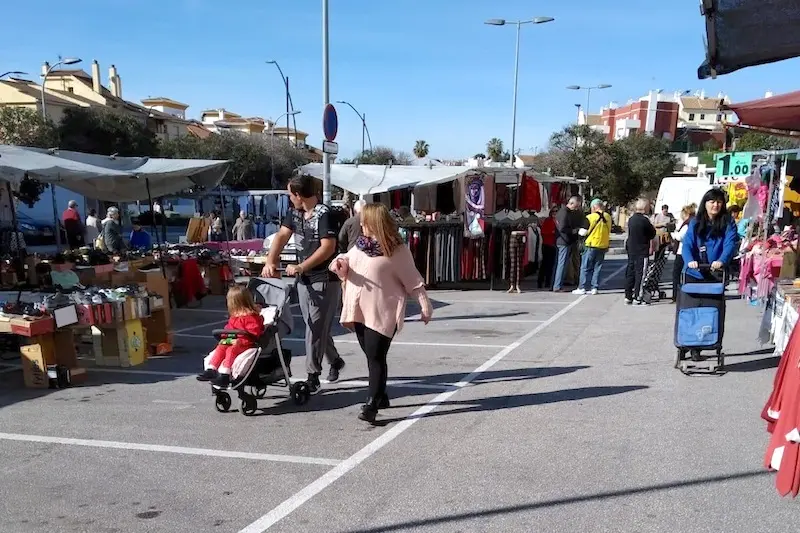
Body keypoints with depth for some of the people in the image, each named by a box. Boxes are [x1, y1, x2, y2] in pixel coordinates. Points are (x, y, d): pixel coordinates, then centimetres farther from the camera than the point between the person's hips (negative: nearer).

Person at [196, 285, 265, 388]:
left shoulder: (252, 317, -16)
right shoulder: (234, 316, 17)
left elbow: (253, 334, -23)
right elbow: (228, 328, 28)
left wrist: (240, 341, -29)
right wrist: (225, 337, 8)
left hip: (247, 344, -10)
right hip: (232, 341, 10)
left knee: (231, 350, -31)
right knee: (220, 347, -10)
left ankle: (224, 375, -38)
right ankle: (210, 370, -15)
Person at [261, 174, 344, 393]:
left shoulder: (324, 214, -16)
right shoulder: (294, 212, 8)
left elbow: (328, 247, -23)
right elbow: (282, 235, 5)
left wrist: (300, 267, -23)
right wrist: (270, 262, -9)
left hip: (325, 280, -8)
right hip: (304, 279, 8)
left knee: (316, 328, -6)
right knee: (314, 326, 16)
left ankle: (313, 376, 1)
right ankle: (335, 361, 36)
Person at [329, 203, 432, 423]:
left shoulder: (397, 250, -9)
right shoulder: (360, 245, 11)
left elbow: (414, 281, -7)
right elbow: (346, 262, 18)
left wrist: (425, 306, -7)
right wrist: (340, 264, -6)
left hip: (383, 312, -7)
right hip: (360, 311, 7)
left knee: (376, 357, -8)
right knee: (371, 356, 14)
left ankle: (372, 404, -4)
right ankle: (380, 396, 27)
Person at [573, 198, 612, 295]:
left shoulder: (590, 217, -13)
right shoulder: (608, 217, 4)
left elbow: (584, 232, -10)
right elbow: (609, 232, 14)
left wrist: (579, 231, 9)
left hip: (591, 245, -5)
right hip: (603, 246, 5)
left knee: (585, 267, 3)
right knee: (597, 267, 11)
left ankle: (582, 288, 3)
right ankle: (595, 288, 10)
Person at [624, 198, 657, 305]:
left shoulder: (631, 219, 7)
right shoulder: (644, 220, -15)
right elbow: (653, 234, -7)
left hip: (631, 250, 7)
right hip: (642, 251, -7)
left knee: (630, 273, 11)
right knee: (640, 274, -3)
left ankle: (628, 297, 16)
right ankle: (637, 298, -3)